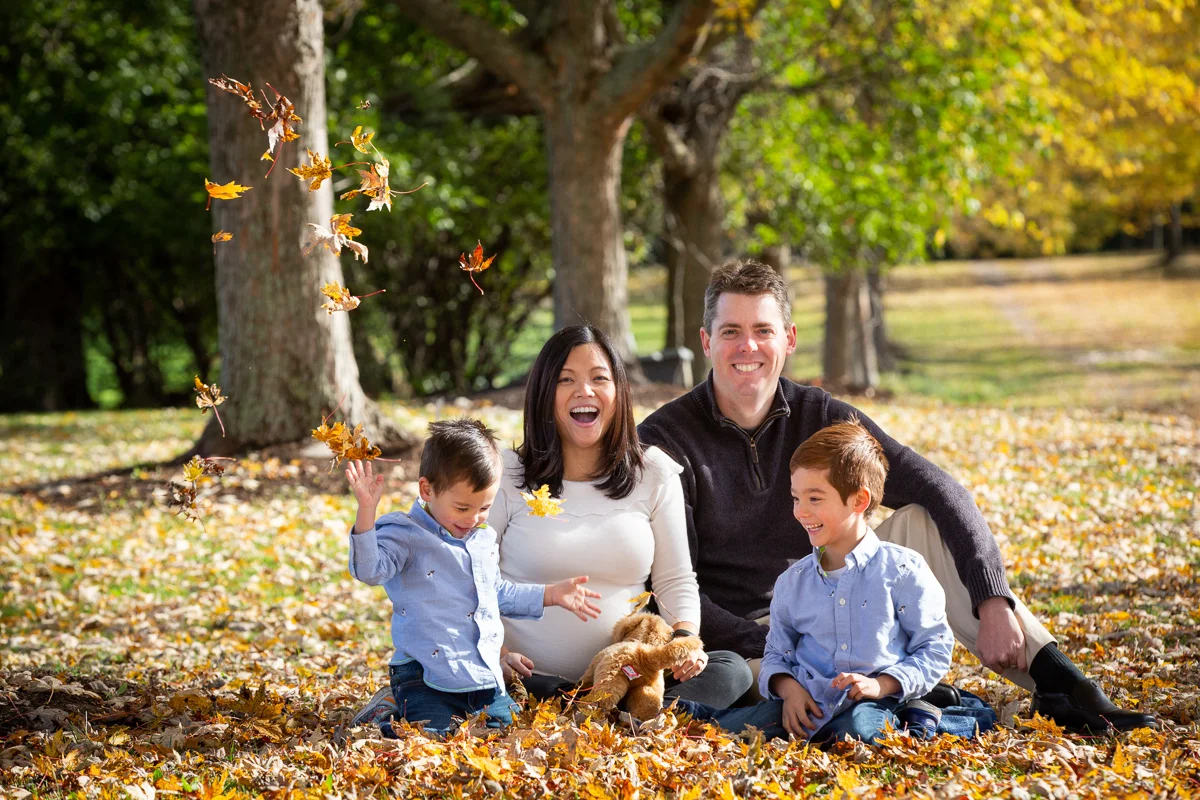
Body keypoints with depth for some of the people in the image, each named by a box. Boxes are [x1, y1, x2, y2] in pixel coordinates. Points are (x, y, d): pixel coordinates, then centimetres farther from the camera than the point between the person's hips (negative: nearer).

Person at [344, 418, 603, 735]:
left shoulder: (484, 539, 16)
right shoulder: (405, 534, -7)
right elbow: (369, 570, -25)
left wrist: (551, 594, 27)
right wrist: (366, 511, -36)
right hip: (426, 681, -7)